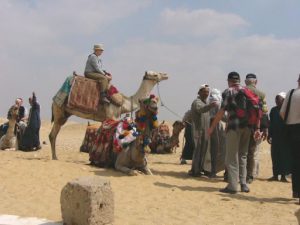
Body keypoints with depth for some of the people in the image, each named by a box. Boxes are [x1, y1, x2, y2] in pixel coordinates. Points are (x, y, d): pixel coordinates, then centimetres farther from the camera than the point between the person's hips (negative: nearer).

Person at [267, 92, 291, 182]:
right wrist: (269, 136, 9)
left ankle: (283, 176, 7)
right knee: (275, 156, 7)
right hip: (275, 137, 5)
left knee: (285, 156, 0)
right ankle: (275, 175, 14)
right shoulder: (273, 110, 9)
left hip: (285, 137, -5)